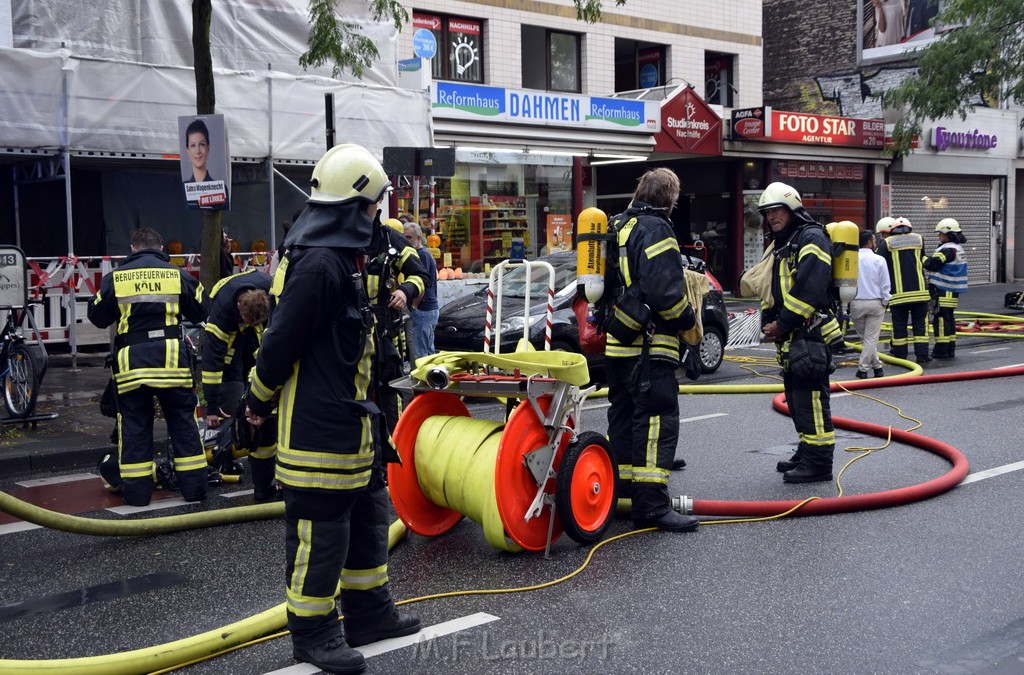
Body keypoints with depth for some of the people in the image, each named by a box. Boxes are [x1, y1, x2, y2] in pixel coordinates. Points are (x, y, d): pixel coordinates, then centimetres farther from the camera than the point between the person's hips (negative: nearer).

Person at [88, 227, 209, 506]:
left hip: (132, 362, 0)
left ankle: (137, 491, 11)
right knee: (183, 422, 10)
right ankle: (194, 486, 12)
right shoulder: (178, 275, 1)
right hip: (172, 359, 0)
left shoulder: (115, 277, 1)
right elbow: (200, 313, 11)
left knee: (134, 425, 9)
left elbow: (98, 317, 12)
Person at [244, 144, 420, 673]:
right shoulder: (319, 264, -22)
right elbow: (281, 339, -21)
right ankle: (312, 632, 16)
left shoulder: (339, 257, 13)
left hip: (351, 421, 11)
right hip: (318, 426, -11)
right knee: (319, 528, 1)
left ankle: (369, 612, 33)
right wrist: (259, 401, -8)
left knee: (368, 515, 19)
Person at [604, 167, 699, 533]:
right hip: (647, 346, -9)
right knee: (658, 419, -9)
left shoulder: (616, 226, 17)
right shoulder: (654, 230, -12)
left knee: (624, 416, 16)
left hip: (615, 342, 9)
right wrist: (688, 318, -6)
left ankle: (619, 491, 24)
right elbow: (665, 290, -20)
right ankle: (652, 505, -11)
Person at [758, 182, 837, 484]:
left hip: (810, 335, -10)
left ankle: (819, 462, -6)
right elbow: (773, 290, 23)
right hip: (790, 338, 10)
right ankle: (807, 451, 27)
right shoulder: (782, 246, 22)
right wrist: (768, 322, 7)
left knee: (811, 397, -10)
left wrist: (783, 324, -17)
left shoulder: (811, 238, -10)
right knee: (796, 397, 16)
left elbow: (809, 288, -21)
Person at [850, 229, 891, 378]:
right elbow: (885, 285, -2)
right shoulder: (879, 260, -6)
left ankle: (877, 365, 18)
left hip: (856, 303, 2)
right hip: (875, 303, -2)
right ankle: (863, 368, 0)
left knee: (864, 337, 14)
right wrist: (885, 302, 10)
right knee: (871, 337, 3)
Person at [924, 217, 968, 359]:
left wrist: (922, 258, -4)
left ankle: (941, 350, -5)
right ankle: (950, 349, 17)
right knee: (949, 318, 13)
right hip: (953, 291, 10)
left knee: (941, 318, -6)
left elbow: (932, 264, -20)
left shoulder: (948, 249, -16)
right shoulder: (959, 249, 17)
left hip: (943, 292, -10)